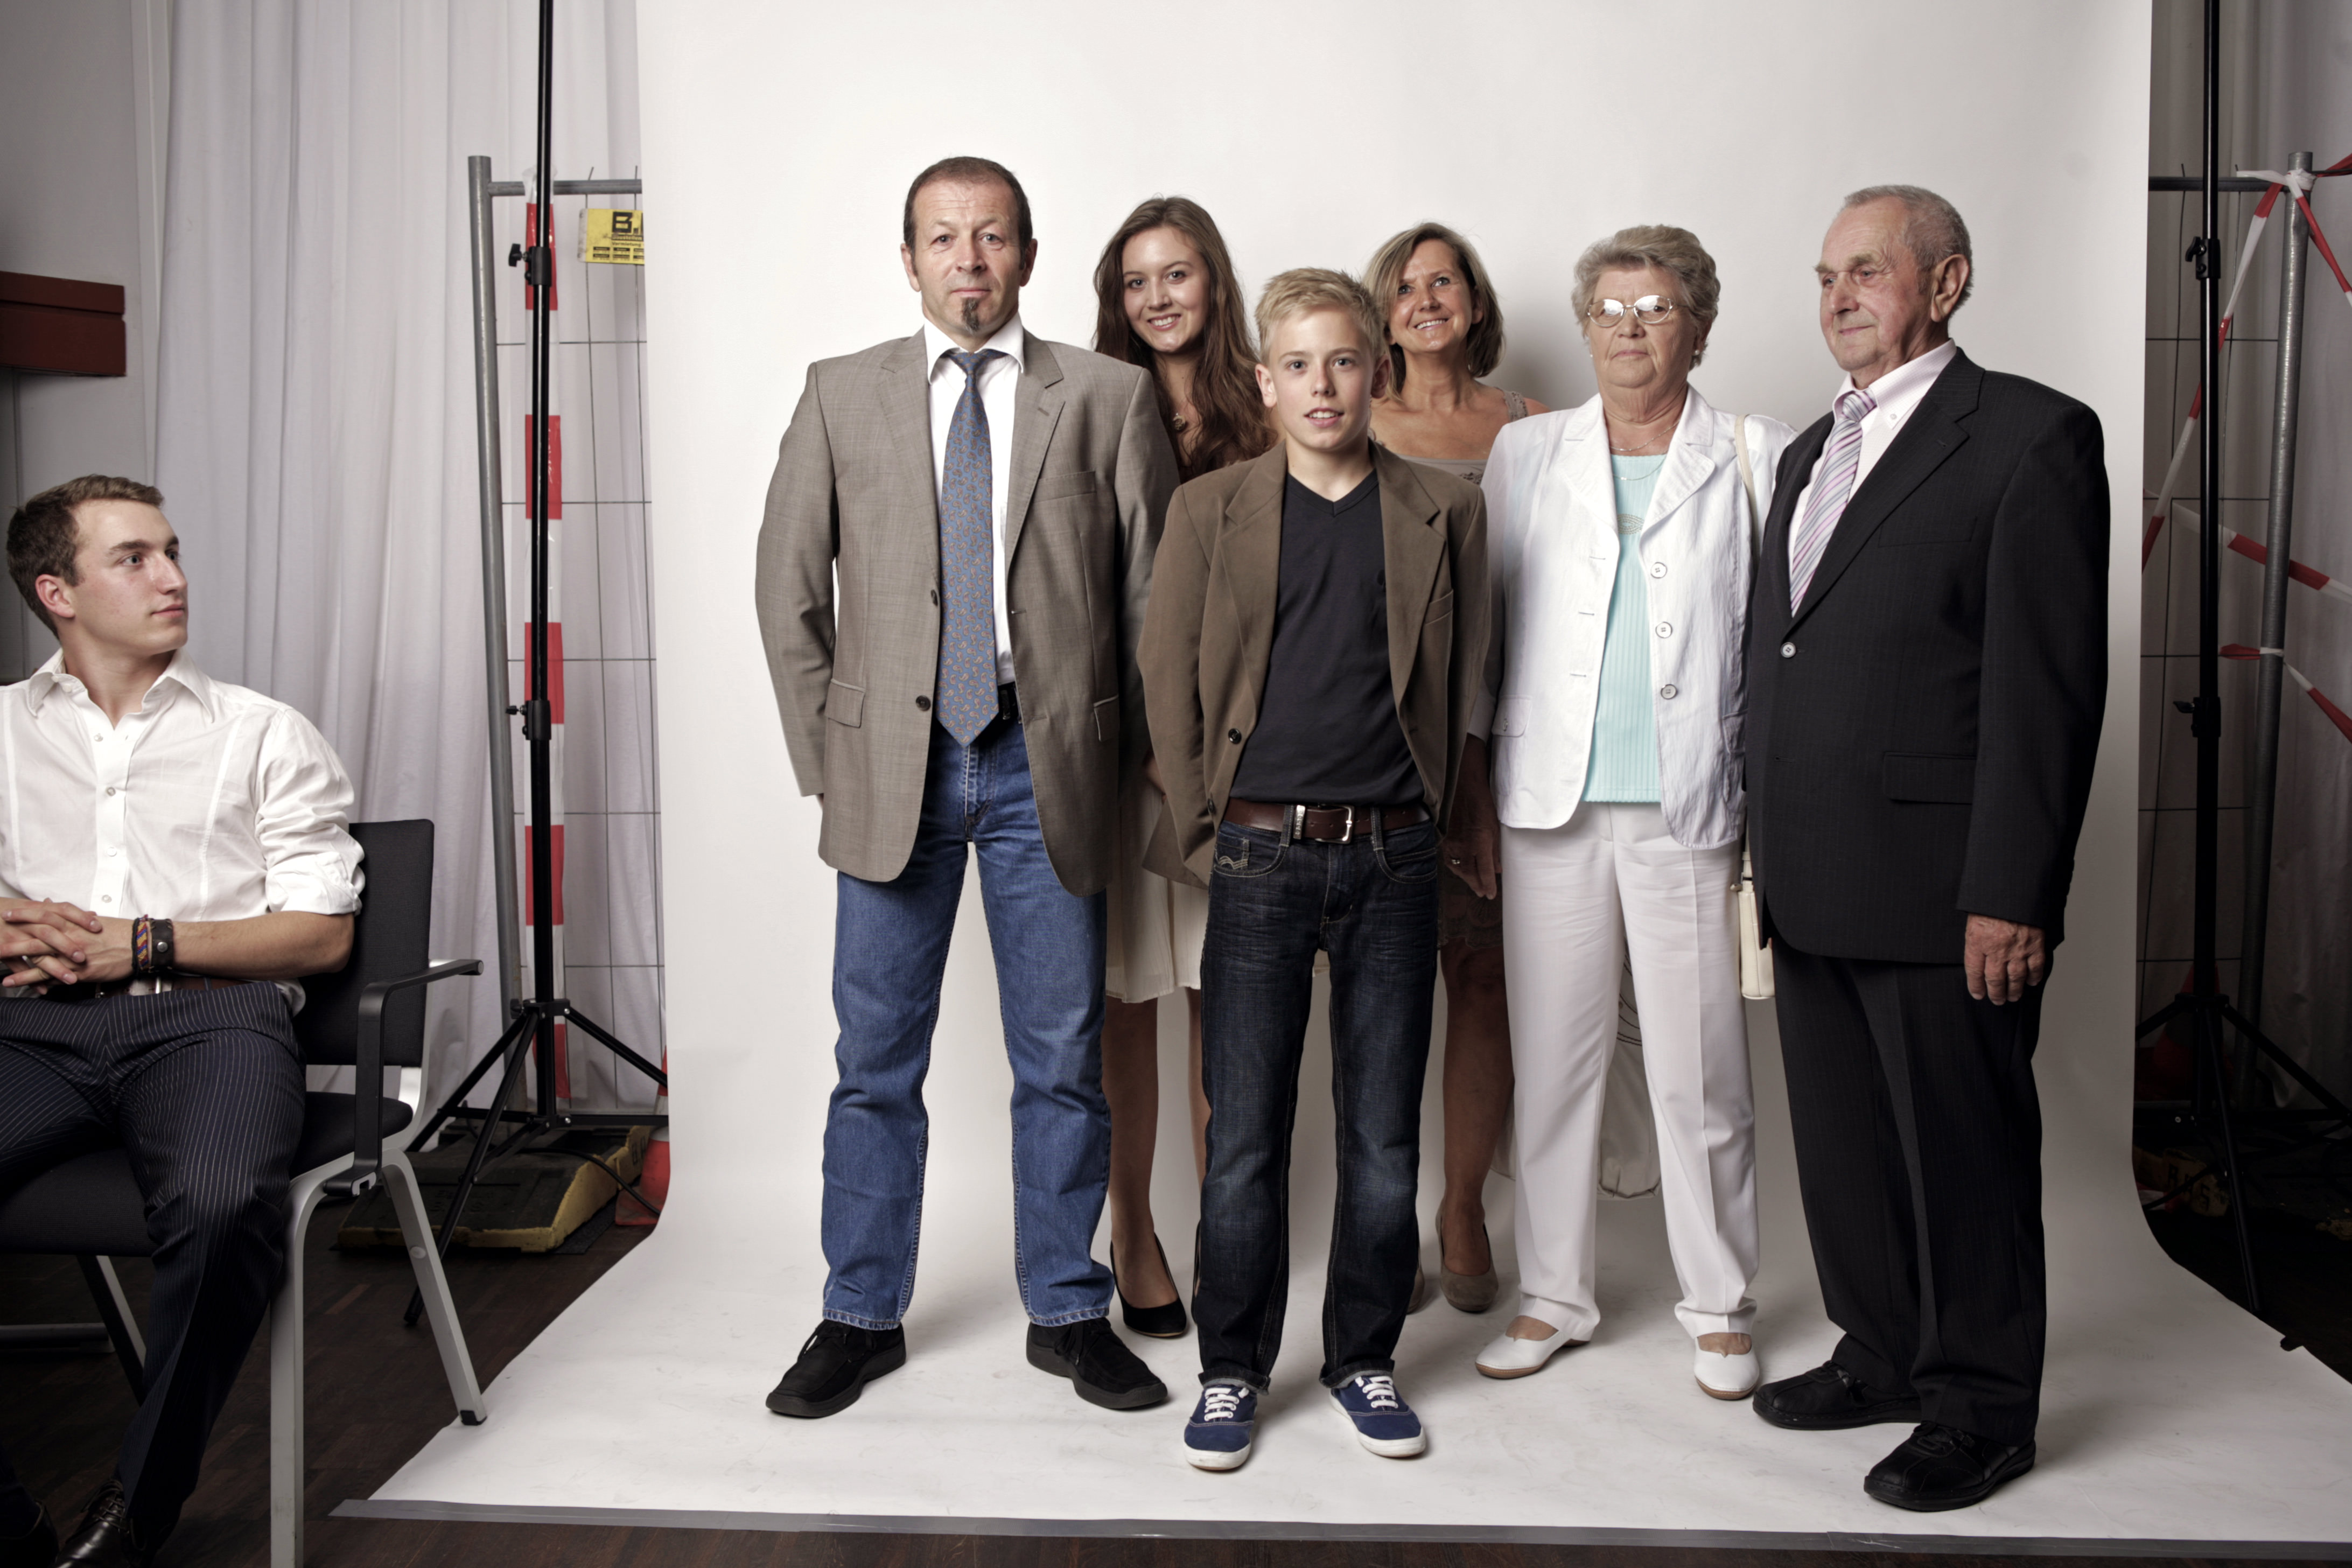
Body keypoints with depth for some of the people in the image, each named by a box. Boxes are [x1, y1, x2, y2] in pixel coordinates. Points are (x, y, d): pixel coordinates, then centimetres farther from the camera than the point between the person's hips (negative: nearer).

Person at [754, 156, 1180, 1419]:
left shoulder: (1109, 397, 4)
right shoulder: (841, 395, 7)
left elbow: (1156, 586, 5)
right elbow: (790, 589, 9)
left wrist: (1129, 754, 1)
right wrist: (825, 751, 3)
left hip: (1047, 768, 0)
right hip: (892, 767, 1)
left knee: (1063, 1059, 7)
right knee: (876, 1061, 8)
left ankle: (1068, 1311, 24)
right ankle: (862, 1316, 23)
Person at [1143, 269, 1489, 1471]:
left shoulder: (1444, 513, 7)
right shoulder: (1210, 510, 4)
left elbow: (1461, 685, 10)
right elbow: (1167, 681, 4)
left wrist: (1423, 821, 6)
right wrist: (1206, 833, 1)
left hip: (1391, 861, 1)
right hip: (1257, 860, -1)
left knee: (1384, 1136, 8)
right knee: (1244, 1137, 4)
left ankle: (1364, 1358, 25)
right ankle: (1232, 1369, 20)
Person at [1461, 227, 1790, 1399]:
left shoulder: (1754, 458, 6)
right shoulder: (1525, 455, 11)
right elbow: (1483, 626, 11)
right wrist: (1471, 781, 6)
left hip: (1690, 810, -2)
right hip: (1553, 808, 2)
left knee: (1699, 1073, 3)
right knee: (1552, 1060, 8)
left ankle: (1718, 1306, 20)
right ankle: (1553, 1295, 22)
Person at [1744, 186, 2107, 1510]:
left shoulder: (2032, 436, -6)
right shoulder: (1811, 453, 18)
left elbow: (2050, 682, -13)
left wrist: (2012, 894, -17)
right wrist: (1772, 853, 11)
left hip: (1940, 889, -7)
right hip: (1813, 888, 7)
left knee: (1961, 1152, 4)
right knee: (1843, 1143, 16)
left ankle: (1981, 1407, 21)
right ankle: (1885, 1357, 33)